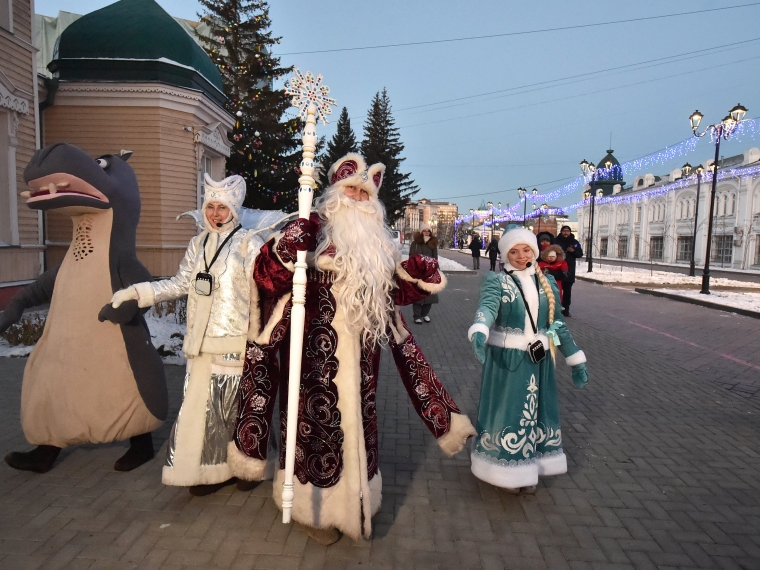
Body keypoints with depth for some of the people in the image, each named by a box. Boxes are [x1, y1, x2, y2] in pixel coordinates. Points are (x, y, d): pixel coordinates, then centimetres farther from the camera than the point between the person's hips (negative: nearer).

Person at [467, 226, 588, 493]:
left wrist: (576, 359, 12)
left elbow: (558, 323, 12)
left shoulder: (547, 282, 6)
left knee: (535, 412, 13)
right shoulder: (496, 280, -9)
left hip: (539, 360, 5)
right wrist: (479, 332, -50)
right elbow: (487, 307, -29)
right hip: (506, 359, -4)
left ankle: (530, 470, 30)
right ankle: (507, 469, 23)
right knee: (507, 411, 5)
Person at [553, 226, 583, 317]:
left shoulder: (574, 242, 8)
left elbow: (580, 254, 8)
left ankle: (566, 309, 13)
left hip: (569, 270, 3)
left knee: (567, 290, 6)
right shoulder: (556, 241, 0)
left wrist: (573, 251, -10)